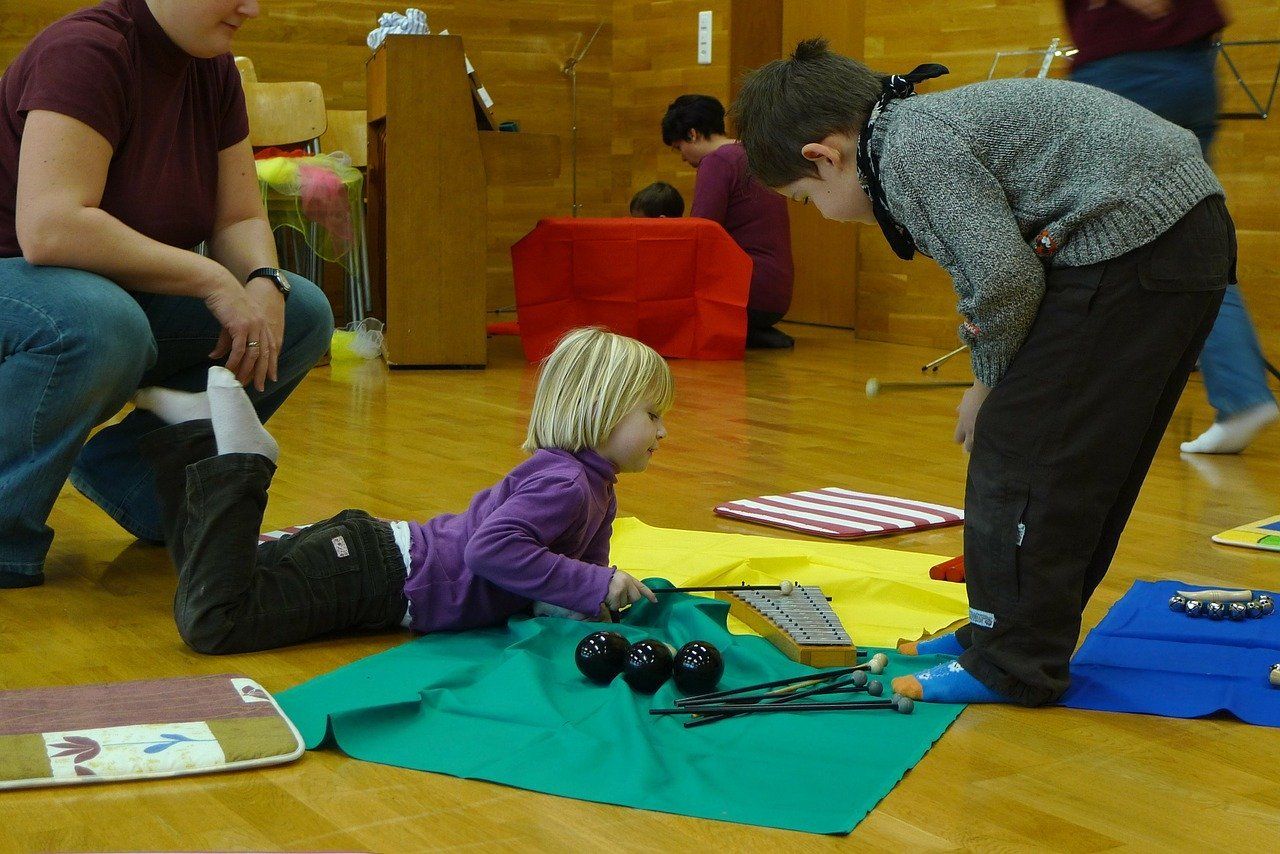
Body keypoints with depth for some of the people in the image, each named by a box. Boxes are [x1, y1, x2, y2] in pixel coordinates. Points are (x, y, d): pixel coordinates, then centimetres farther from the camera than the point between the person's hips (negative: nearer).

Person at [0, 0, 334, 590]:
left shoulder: (213, 70, 2)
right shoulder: (85, 50, -22)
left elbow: (241, 220, 6)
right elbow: (48, 228, -34)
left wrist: (264, 284, -18)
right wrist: (210, 280, -30)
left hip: (126, 293, 8)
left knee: (302, 315, -7)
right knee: (101, 325, -41)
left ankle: (125, 472, 2)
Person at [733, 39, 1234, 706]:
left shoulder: (911, 145, -13)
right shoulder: (923, 127, 18)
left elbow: (1004, 277, -19)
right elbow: (985, 268, 22)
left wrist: (994, 378, -2)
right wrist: (992, 386, 14)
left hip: (1133, 242, -11)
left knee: (1023, 448, -4)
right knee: (1083, 464, 17)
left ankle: (1013, 665, 4)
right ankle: (1008, 630, 29)